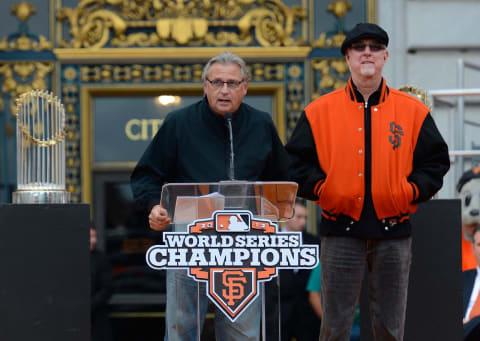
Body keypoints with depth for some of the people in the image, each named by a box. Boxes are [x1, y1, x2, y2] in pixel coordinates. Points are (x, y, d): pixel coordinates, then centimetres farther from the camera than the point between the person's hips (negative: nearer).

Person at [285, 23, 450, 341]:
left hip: (394, 232, 1)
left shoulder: (413, 111, 7)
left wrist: (411, 192, -5)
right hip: (341, 230, -1)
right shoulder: (319, 111, 5)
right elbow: (297, 161, 6)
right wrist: (321, 189, -7)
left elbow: (437, 160, 8)